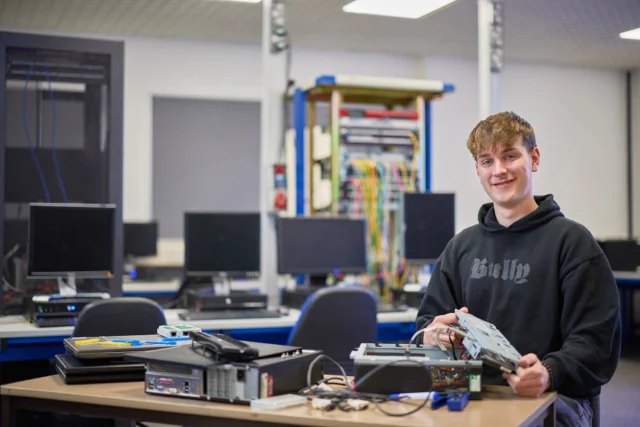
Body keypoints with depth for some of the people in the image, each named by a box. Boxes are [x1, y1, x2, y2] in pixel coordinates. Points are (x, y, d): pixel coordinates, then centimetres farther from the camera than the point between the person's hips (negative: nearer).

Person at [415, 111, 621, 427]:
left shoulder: (572, 241, 2)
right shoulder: (462, 245, 17)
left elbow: (596, 339, -5)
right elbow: (431, 316, 19)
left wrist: (550, 374, -24)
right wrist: (432, 334, -6)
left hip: (554, 398, -4)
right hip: (472, 393, 4)